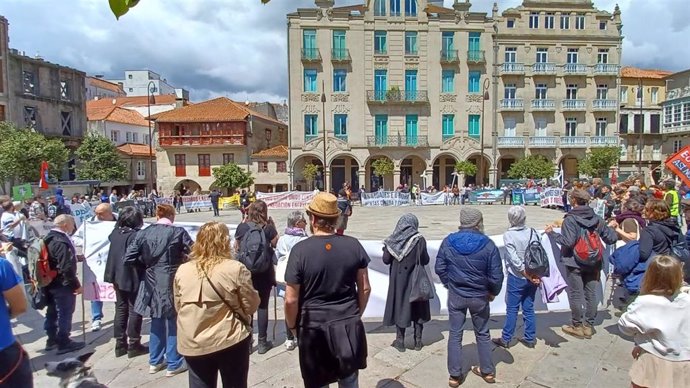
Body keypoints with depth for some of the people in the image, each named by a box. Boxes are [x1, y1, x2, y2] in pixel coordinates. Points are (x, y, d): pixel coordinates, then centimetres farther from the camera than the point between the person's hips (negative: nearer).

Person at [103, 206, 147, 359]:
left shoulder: (115, 232, 4)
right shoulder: (136, 235, -20)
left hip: (117, 277, 7)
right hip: (133, 278, -7)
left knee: (121, 309, 15)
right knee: (134, 311, 4)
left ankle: (120, 344, 22)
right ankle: (133, 345, 12)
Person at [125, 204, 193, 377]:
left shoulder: (143, 233, 0)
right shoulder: (178, 232, -11)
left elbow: (129, 258, -1)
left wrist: (147, 262, 13)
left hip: (152, 282, 4)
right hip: (172, 282, -4)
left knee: (157, 321, 21)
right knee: (173, 322, 10)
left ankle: (155, 361, 33)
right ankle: (174, 364, 20)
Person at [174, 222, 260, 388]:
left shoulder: (182, 270, -2)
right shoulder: (236, 269, -15)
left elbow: (178, 306, 9)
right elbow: (251, 305, -8)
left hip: (192, 344, 4)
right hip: (230, 341, -3)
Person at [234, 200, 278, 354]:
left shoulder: (242, 227, -3)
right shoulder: (268, 228, -8)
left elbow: (237, 248, 7)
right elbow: (276, 244, 6)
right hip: (264, 271, -2)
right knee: (263, 306, 7)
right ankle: (262, 342, 16)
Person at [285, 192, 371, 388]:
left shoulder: (300, 250, -15)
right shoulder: (354, 245, -6)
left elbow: (291, 300, -12)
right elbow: (365, 288, 1)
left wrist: (293, 326, 5)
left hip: (314, 327, -2)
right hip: (349, 325, 3)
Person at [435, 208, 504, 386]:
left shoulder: (448, 241, -8)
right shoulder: (488, 244, -16)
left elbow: (440, 268, -2)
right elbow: (496, 275, -12)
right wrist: (493, 292, 6)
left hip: (456, 295, 1)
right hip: (479, 296, -1)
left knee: (455, 335, 12)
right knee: (482, 334, 19)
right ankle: (488, 371, 34)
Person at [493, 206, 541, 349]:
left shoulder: (508, 235, -14)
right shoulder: (533, 232, -2)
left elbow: (515, 260, -18)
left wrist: (528, 276, -11)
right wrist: (536, 275, -2)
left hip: (516, 278, -4)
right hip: (533, 277, 4)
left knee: (512, 309, 5)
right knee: (529, 308, 15)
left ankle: (506, 339, 16)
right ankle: (530, 339, 23)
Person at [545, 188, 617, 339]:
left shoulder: (570, 219, -16)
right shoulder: (597, 219, 0)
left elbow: (568, 242, -22)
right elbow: (611, 238, 3)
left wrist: (551, 233, -11)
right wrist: (611, 229, 23)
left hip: (574, 263, -5)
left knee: (576, 295, 6)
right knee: (591, 294, 12)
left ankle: (577, 326, 16)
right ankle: (589, 326, 23)